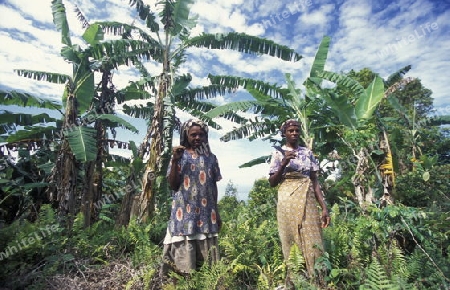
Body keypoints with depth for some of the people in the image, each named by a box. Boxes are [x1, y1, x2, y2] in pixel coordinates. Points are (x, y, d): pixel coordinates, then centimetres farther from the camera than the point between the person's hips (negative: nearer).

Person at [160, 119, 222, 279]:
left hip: (206, 214, 3)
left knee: (206, 257, 8)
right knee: (183, 255, 0)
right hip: (184, 213, -2)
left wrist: (216, 212, 12)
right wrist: (174, 160, -15)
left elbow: (214, 185, 12)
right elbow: (173, 185, -5)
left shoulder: (211, 158, 8)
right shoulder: (179, 155, 1)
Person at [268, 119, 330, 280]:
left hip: (308, 202, 3)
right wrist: (284, 163, -16)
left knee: (312, 243, 2)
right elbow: (272, 182, -2)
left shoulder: (308, 153, 10)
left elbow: (315, 182, 9)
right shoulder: (278, 154, 3)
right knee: (292, 243, 3)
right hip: (288, 202, -2)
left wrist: (324, 208, 1)